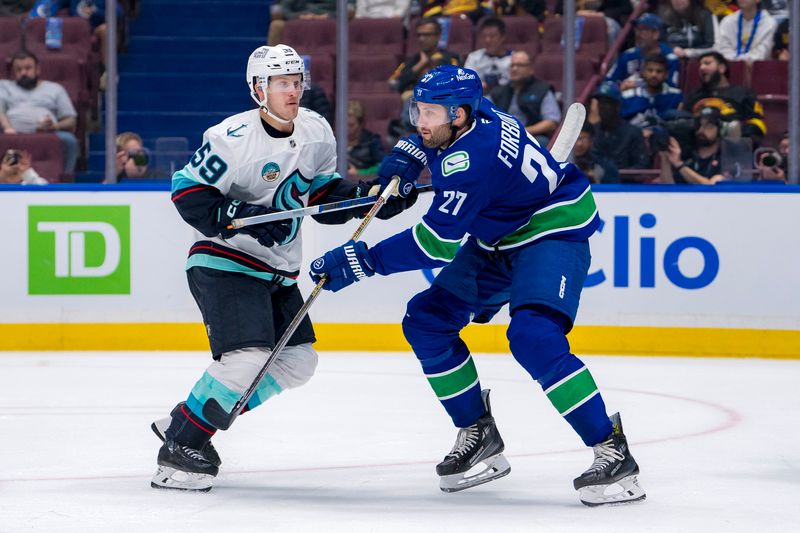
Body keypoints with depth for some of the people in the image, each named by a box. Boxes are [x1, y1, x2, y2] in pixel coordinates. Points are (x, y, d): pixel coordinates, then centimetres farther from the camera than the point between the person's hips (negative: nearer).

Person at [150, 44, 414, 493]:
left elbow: (324, 195, 10)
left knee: (298, 361, 10)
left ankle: (190, 419, 18)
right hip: (224, 263, -8)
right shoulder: (232, 137, -20)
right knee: (248, 357, -23)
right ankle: (180, 444, -10)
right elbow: (188, 192, -17)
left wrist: (369, 196, -7)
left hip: (277, 269, 9)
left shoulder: (317, 132, 1)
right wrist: (242, 217, -28)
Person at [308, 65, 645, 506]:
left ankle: (611, 450, -27)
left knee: (533, 337, -31)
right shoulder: (469, 113, -5)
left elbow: (437, 243, -35)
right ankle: (479, 435, 16)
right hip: (499, 239, 11)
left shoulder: (472, 157, -32)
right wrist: (405, 159, 5)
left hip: (554, 231, -11)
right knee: (426, 322, 6)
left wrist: (361, 260, -31)